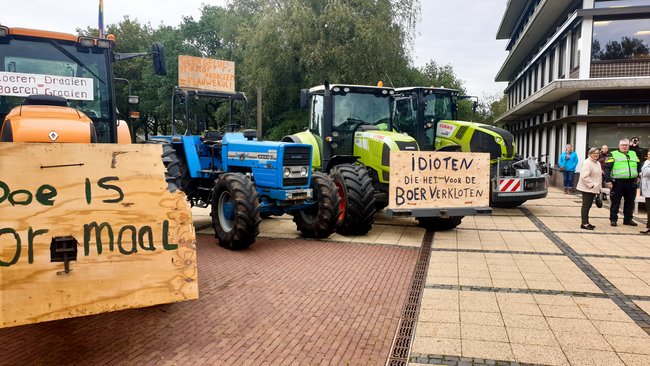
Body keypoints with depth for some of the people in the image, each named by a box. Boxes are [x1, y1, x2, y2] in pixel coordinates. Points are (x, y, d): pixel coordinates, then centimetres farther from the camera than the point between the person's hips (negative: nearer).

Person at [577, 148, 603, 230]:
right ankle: (584, 223, -3)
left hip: (594, 189, 9)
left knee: (588, 206, 12)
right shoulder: (587, 163, -13)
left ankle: (586, 222, 18)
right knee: (586, 205, -6)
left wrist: (599, 187, 18)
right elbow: (584, 176, -21)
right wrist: (591, 185, -20)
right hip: (587, 188, -9)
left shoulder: (598, 163, 17)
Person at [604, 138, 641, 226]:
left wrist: (638, 176, 14)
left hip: (632, 182, 5)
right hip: (618, 182, -5)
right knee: (615, 202, 2)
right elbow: (607, 168, -8)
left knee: (630, 202, 11)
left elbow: (638, 166, 25)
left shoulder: (634, 154, 15)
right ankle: (613, 219, 9)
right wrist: (608, 180, -16)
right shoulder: (613, 154, -2)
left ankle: (628, 219, 22)